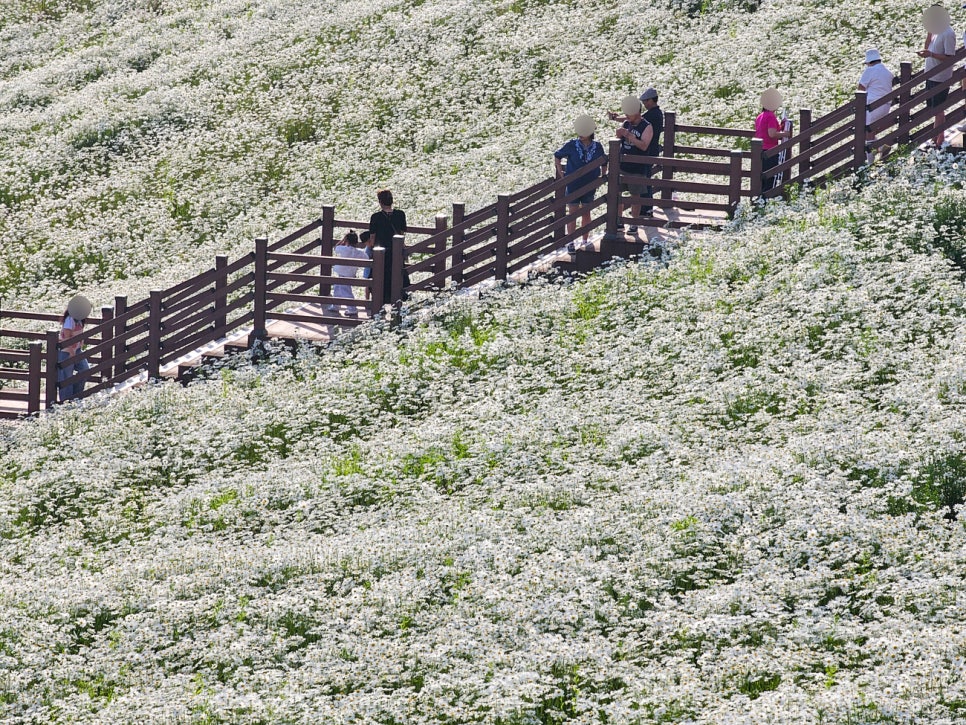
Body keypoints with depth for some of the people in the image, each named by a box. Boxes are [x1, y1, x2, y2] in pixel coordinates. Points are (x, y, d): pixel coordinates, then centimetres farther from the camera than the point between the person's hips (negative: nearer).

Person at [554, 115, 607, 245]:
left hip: (589, 186, 2)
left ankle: (585, 241, 24)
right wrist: (561, 173, -4)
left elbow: (604, 163, 10)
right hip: (573, 185, -2)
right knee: (572, 214, 3)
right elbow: (557, 156, 2)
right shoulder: (572, 145, -11)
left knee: (586, 213, 12)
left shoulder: (597, 147, -6)